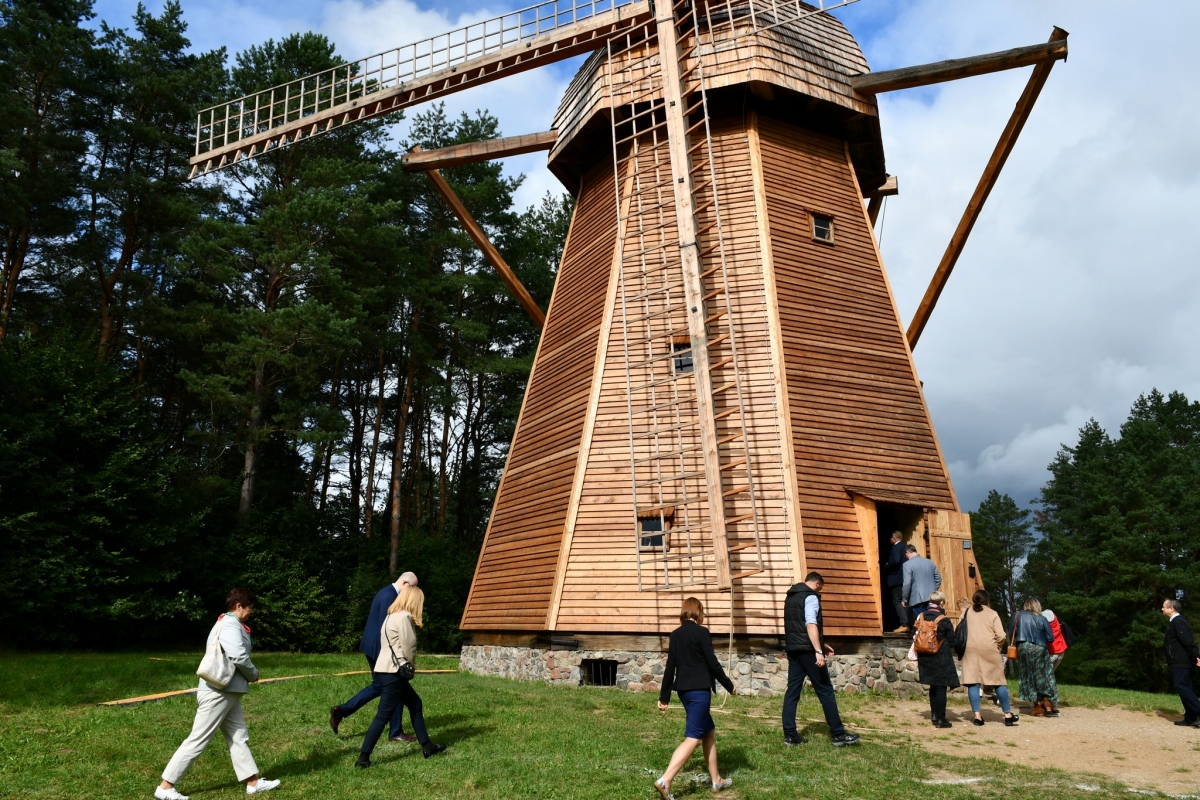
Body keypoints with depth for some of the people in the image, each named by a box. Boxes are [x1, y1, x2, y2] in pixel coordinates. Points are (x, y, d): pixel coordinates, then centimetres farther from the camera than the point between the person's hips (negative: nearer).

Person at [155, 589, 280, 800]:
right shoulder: (231, 625, -16)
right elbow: (239, 656, -26)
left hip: (226, 691, 11)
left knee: (239, 737, 11)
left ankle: (253, 782, 16)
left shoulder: (226, 623, 17)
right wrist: (253, 674, -9)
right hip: (218, 692, -11)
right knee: (198, 740, -2)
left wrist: (247, 675, 6)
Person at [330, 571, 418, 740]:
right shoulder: (389, 596, -21)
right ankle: (396, 732, 11)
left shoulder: (387, 592, 12)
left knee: (379, 686, 19)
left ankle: (341, 710, 17)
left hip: (374, 647, 10)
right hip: (379, 648, -10)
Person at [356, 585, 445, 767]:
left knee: (415, 703, 16)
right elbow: (408, 648, -13)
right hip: (392, 673, -10)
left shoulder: (393, 616, 16)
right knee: (383, 716, -5)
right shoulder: (404, 617, -14)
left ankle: (426, 746, 22)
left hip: (388, 671, 10)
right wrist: (411, 666, 6)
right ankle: (363, 758, -1)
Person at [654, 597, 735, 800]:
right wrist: (729, 686, 3)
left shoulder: (675, 634, 8)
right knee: (692, 738, -7)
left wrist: (664, 697, 14)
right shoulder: (701, 632, -10)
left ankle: (716, 780, 27)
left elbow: (670, 667, 10)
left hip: (684, 690, 8)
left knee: (709, 732, 20)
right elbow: (712, 663, -10)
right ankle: (665, 781, -17)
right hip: (699, 690, -8)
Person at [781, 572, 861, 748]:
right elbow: (811, 625, -22)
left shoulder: (791, 597, 19)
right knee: (825, 690, 0)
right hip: (807, 650, -8)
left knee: (792, 691, 6)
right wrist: (818, 651, -26)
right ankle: (838, 734, 4)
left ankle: (790, 734, 5)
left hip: (793, 649, 8)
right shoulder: (810, 597, -9)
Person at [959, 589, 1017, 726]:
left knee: (973, 682, 1)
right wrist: (999, 646, 15)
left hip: (970, 650, 1)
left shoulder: (967, 612, 9)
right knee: (999, 682, 10)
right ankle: (1008, 715, 17)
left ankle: (977, 715, -2)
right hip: (989, 650, -1)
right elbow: (1001, 637, -3)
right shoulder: (992, 614, 3)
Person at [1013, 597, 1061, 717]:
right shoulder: (1042, 619, 1)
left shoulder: (1018, 616, 3)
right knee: (1044, 677, 10)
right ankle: (1049, 706, 7)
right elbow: (1051, 638, 0)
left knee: (1029, 678, 7)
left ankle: (1038, 707, 7)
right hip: (1039, 649, 0)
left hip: (1023, 648, 0)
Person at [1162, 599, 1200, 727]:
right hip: (1181, 662, 10)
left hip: (1181, 662, -10)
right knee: (1184, 688, 9)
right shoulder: (1175, 621, 19)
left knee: (1181, 686, -14)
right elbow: (1189, 640, 19)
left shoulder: (1177, 621, -13)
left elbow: (1188, 641, -21)